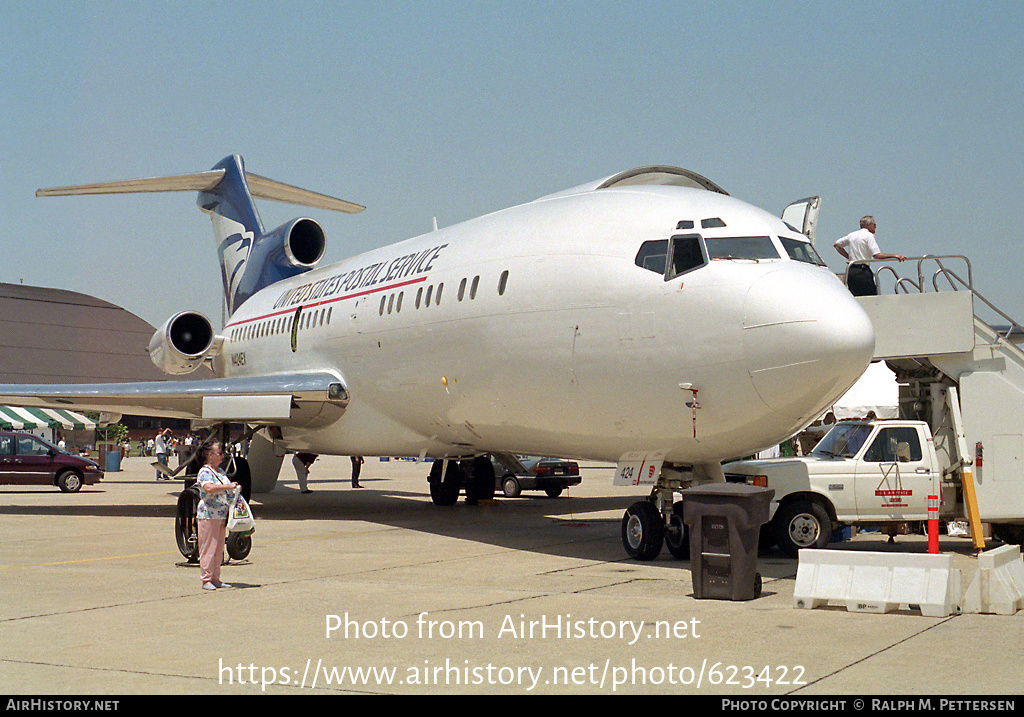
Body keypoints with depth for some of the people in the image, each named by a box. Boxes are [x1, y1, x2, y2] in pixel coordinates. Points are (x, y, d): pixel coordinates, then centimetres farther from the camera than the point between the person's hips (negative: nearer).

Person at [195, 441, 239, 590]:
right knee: (208, 548, -5)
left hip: (221, 515, 8)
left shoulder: (220, 471, 18)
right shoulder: (205, 472, -9)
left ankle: (215, 579, 16)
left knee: (219, 549, 10)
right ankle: (206, 579, 0)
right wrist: (228, 486, -29)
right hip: (208, 515, -8)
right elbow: (209, 488, -29)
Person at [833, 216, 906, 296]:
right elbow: (877, 255, -16)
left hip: (850, 271, 7)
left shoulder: (852, 235, 15)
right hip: (862, 271, -7)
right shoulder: (869, 236, -5)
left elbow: (836, 244, 26)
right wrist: (894, 256, -13)